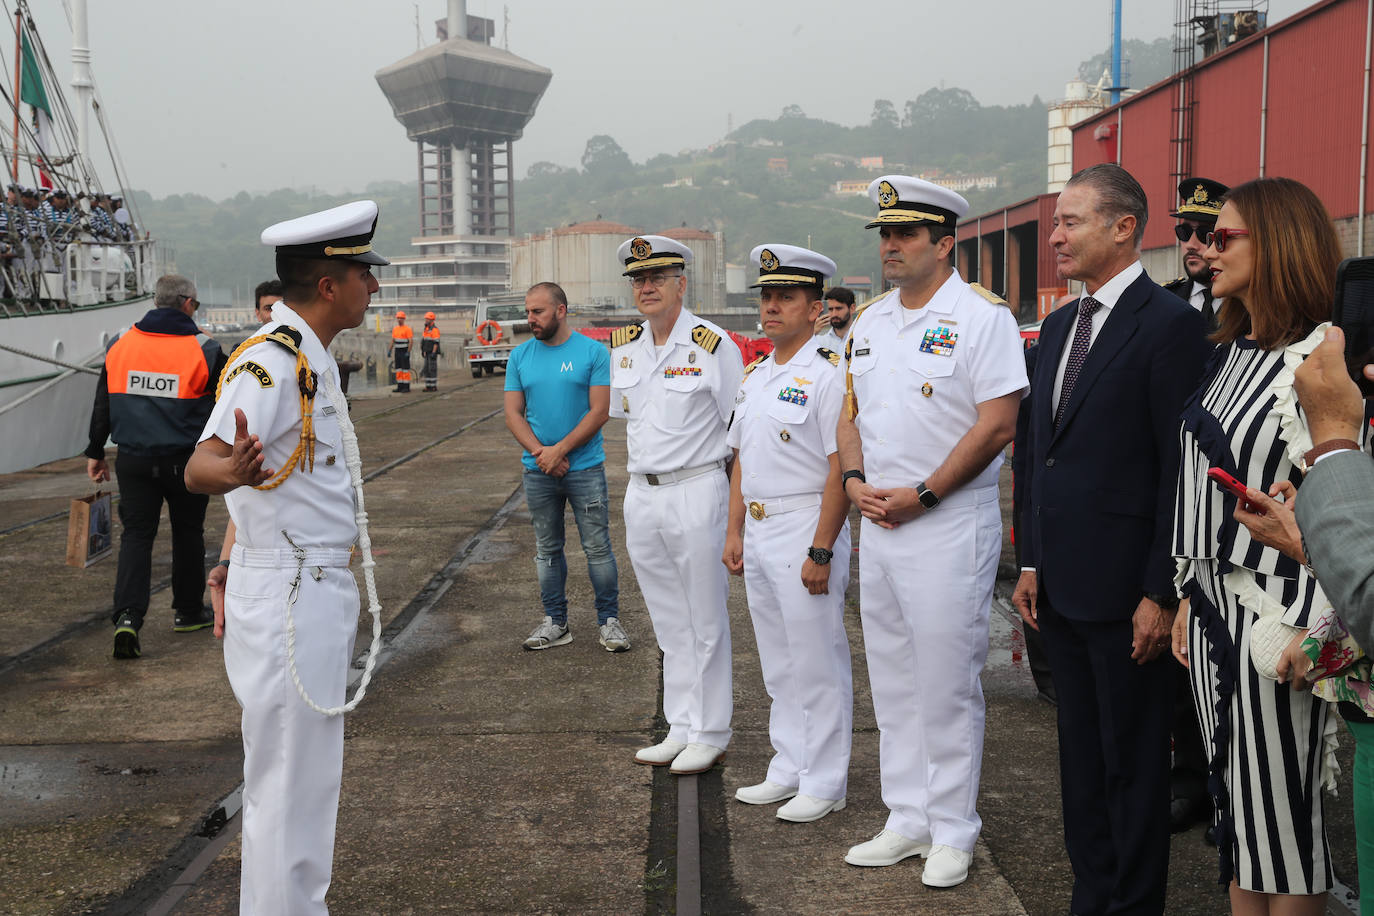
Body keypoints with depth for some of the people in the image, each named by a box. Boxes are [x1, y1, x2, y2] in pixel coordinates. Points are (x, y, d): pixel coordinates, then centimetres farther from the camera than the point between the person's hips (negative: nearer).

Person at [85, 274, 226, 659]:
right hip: (186, 463, -2)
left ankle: (127, 616, -10)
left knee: (136, 534, 6)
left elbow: (103, 405, 7)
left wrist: (95, 452, 16)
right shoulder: (204, 349, -8)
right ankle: (188, 612, 26)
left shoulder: (120, 344, 2)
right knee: (187, 533, 13)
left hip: (133, 461, 2)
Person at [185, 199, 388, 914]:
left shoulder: (311, 358, 11)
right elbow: (198, 468, -32)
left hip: (321, 589, 10)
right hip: (286, 596, -10)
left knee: (312, 770, 21)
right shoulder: (268, 361, -20)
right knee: (286, 782, -1)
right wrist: (229, 470, -55)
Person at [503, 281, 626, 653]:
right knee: (547, 550, 11)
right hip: (538, 471, 3)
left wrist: (559, 450, -15)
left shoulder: (593, 352, -5)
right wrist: (540, 453, -11)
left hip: (585, 467, -3)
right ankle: (555, 622, 22)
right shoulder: (520, 356, 5)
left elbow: (600, 411, -9)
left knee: (598, 548, 1)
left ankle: (608, 620, 14)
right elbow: (513, 414, 4)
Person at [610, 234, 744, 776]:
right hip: (641, 495, 6)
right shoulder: (623, 346, 9)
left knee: (705, 620, 3)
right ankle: (680, 730, 24)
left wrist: (740, 502, -7)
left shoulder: (713, 344, -8)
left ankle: (710, 736, 14)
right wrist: (640, 480, 16)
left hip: (696, 492, -6)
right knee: (668, 622, 13)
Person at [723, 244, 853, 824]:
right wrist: (735, 532, 14)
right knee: (778, 663, 17)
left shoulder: (826, 376, -13)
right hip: (758, 533, 8)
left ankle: (823, 783, 15)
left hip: (806, 532, -8)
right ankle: (788, 770, 30)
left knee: (818, 665, 2)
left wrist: (821, 552, -20)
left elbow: (840, 471, -17)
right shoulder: (755, 376, 13)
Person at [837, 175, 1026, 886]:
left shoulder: (981, 316, -9)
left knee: (947, 684, 0)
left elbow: (997, 424, -15)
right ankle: (908, 821, 26)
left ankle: (952, 832, 16)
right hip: (878, 526, 7)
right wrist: (855, 480, 0)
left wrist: (921, 495, -16)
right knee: (892, 682, 13)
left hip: (948, 527, -7)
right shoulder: (869, 323, 14)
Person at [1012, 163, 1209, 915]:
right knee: (1080, 751, 18)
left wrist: (1161, 593, -16)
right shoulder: (1057, 326, 13)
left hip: (1123, 589, -8)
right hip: (1059, 584, 8)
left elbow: (1180, 469, -15)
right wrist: (1030, 561, 11)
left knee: (1134, 762, 7)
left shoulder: (1170, 324, -11)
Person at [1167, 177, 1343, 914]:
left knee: (1280, 809, 4)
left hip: (1273, 615, -8)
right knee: (1232, 798, 17)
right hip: (1213, 604, 8)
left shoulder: (1319, 358, -14)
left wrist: (1312, 635, -18)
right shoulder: (1231, 354, 11)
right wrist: (1189, 599, 14)